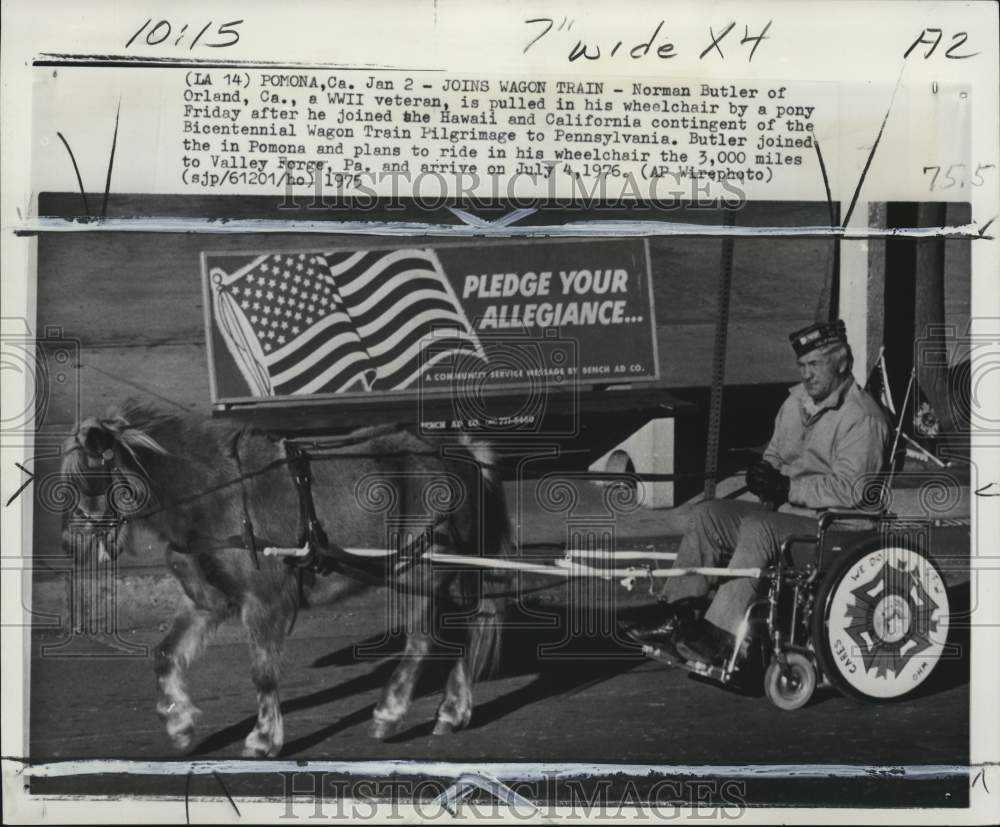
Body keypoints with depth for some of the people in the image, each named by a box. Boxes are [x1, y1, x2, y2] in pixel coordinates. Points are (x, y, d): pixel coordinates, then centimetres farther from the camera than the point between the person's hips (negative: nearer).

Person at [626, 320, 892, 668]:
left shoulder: (862, 417, -13)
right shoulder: (797, 399, 14)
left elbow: (848, 490, -20)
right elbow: (775, 453, 23)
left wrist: (787, 488, -21)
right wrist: (764, 472, -1)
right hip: (786, 511, 9)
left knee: (758, 528, -33)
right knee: (708, 513, -8)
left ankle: (722, 638, -37)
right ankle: (680, 616, -12)